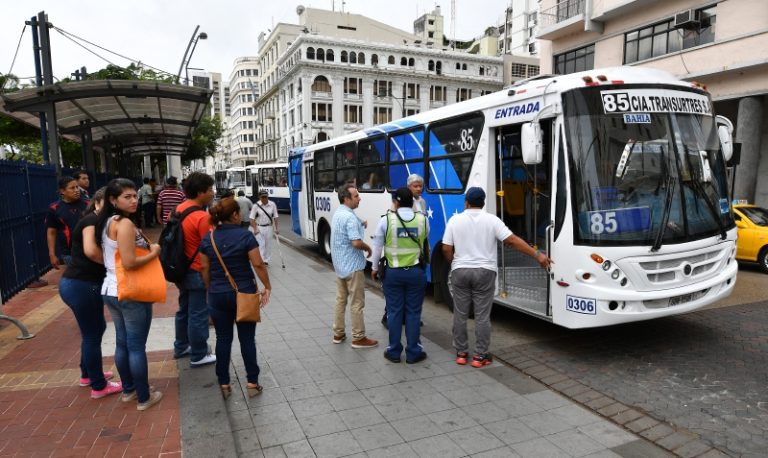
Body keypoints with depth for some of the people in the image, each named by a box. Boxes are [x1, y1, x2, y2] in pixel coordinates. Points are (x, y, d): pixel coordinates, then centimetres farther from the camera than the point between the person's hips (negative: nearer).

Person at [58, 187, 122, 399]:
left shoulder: (100, 222, 15)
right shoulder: (93, 220, -14)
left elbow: (97, 251, 9)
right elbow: (90, 250, -30)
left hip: (81, 284, 10)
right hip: (81, 285, -10)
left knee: (96, 328, 25)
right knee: (92, 334, 3)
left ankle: (87, 374, 43)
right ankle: (99, 386, 18)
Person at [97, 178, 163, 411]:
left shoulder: (107, 222, 9)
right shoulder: (125, 223, -20)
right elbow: (129, 262, -27)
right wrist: (153, 253, -11)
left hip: (111, 291, 9)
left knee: (122, 343, 19)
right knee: (137, 346, 2)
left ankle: (128, 389, 34)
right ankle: (144, 398, 15)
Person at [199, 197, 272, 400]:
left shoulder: (208, 238, 0)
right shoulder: (245, 236, -12)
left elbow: (205, 268, 4)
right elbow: (258, 264, -13)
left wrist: (211, 289, 16)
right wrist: (267, 286, -1)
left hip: (218, 296, 3)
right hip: (244, 294, -3)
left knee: (223, 339, 11)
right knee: (247, 339, 7)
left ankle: (224, 384, 19)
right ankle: (252, 383, 14)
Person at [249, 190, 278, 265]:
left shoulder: (272, 204, -4)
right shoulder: (256, 205, -10)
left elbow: (275, 217, 2)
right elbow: (252, 218, -6)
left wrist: (276, 228, 1)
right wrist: (255, 229, -13)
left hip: (268, 227, 3)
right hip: (259, 228, -3)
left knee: (268, 245, 9)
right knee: (261, 245, -7)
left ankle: (266, 260, 22)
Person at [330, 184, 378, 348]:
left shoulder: (337, 214, 10)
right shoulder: (350, 217, -22)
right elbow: (356, 242, -28)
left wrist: (359, 225, 13)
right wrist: (368, 248, -10)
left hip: (339, 265, 10)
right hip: (352, 266, -10)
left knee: (340, 299, 16)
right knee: (357, 303, 0)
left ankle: (338, 333, 24)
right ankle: (359, 338, 8)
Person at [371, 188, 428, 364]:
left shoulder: (386, 219, -8)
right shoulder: (422, 219, -4)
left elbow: (377, 246, 0)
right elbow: (424, 242, 7)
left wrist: (375, 268, 13)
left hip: (393, 272, -1)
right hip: (416, 272, 1)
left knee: (394, 311, 9)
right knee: (413, 312, 8)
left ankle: (394, 352, 18)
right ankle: (413, 352, 16)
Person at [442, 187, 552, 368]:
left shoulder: (455, 220, 0)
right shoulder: (491, 220, -3)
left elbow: (446, 249, -2)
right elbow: (513, 240, -10)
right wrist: (537, 255, -8)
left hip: (460, 272, 1)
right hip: (484, 272, -1)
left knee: (460, 314, 11)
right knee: (482, 316, 5)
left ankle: (461, 353, 18)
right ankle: (480, 356, 8)